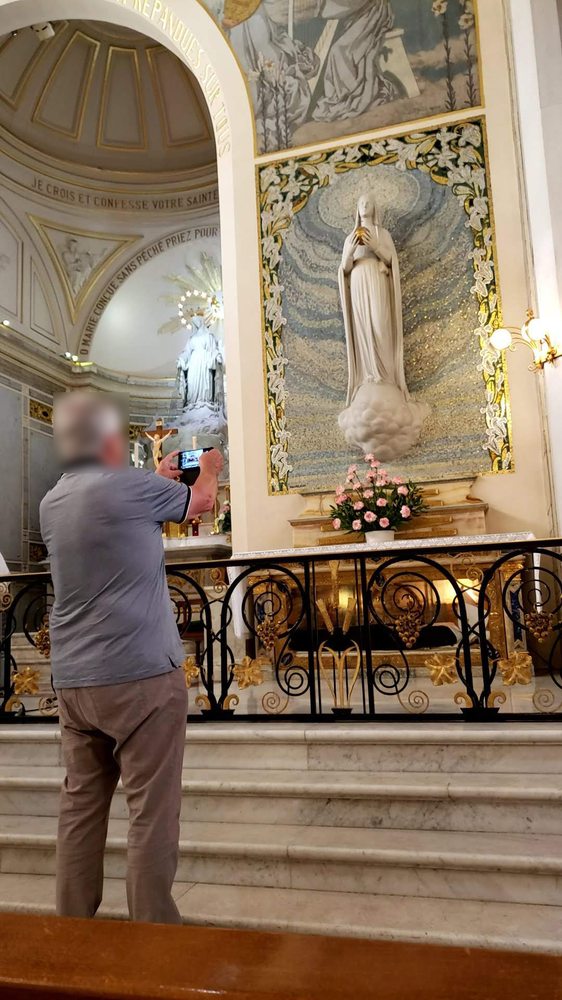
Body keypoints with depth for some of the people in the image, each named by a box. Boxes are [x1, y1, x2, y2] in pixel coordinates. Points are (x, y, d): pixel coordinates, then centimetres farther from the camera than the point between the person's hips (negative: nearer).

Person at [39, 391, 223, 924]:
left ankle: (73, 924, 27)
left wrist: (158, 479, 36)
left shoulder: (52, 502, 10)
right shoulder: (127, 486, -11)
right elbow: (201, 500, 6)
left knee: (81, 804, 16)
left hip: (72, 680, 8)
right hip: (140, 674, -7)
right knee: (152, 810, 2)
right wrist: (209, 469, 27)